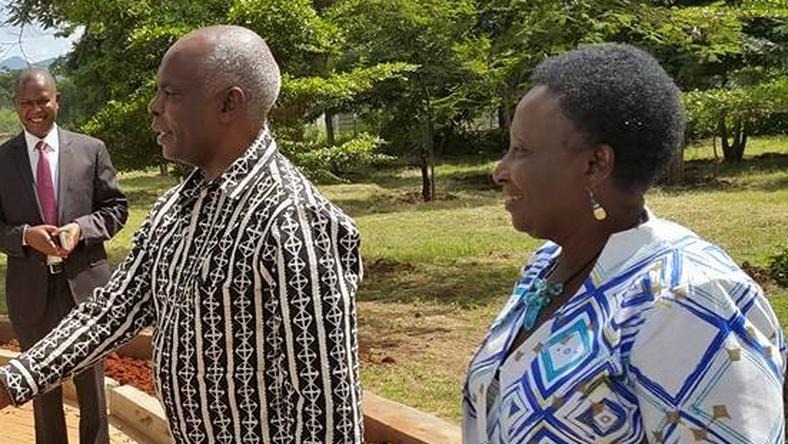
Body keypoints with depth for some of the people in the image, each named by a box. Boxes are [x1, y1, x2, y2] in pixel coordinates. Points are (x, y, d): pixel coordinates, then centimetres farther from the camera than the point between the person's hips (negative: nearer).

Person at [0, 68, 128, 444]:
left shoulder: (91, 150, 0)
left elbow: (115, 207, 4)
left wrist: (81, 228, -14)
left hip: (84, 283, 0)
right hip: (31, 290, 0)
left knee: (91, 383, 13)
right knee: (43, 388, 15)